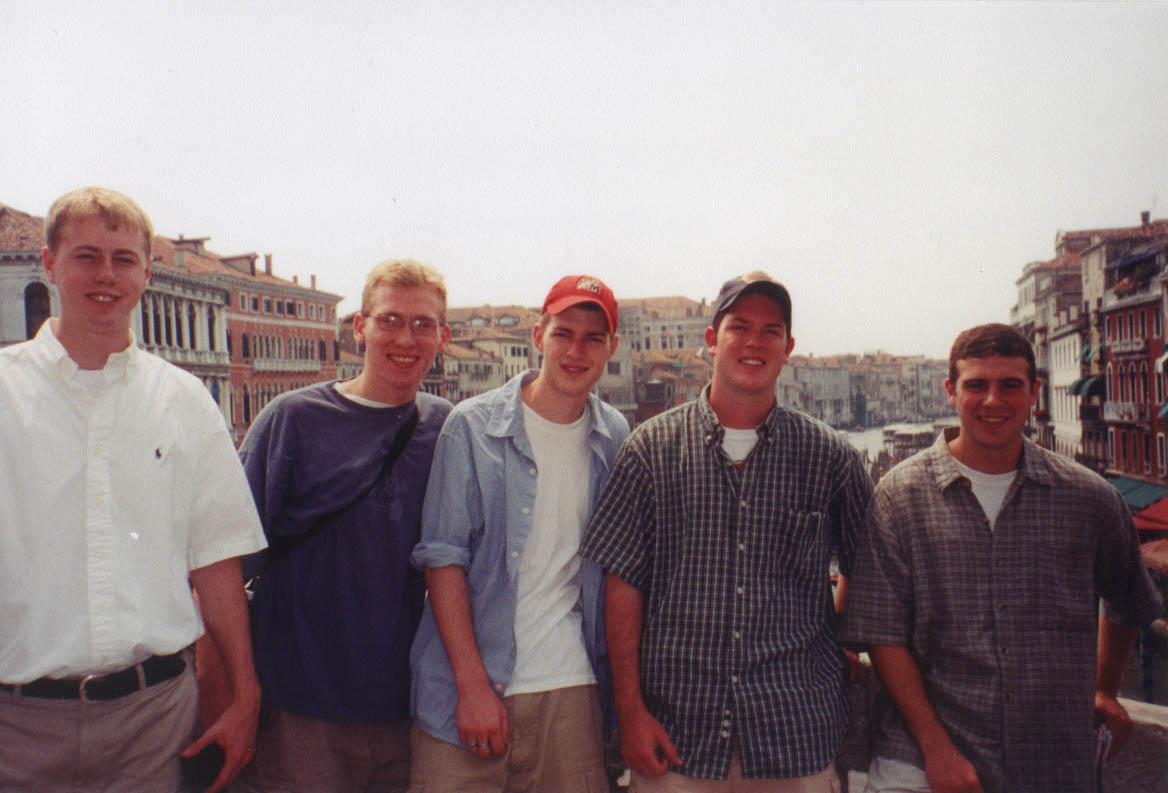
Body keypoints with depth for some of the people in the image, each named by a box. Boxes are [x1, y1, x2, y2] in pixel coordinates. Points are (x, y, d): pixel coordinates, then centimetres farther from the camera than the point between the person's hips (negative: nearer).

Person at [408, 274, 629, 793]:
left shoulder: (615, 439, 5)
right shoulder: (473, 426, -5)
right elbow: (443, 558, -7)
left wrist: (621, 686, 7)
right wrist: (473, 685, -12)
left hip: (570, 687, 3)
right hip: (468, 685, -2)